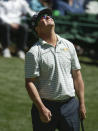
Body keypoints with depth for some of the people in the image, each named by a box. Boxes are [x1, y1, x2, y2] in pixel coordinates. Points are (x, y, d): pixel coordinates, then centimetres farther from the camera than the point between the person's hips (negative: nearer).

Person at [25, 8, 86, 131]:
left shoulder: (68, 45, 9)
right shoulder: (34, 52, -6)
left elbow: (77, 75, 11)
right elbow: (29, 83, -9)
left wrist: (82, 103, 6)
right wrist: (42, 109, -16)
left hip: (70, 105, 4)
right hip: (46, 105, -4)